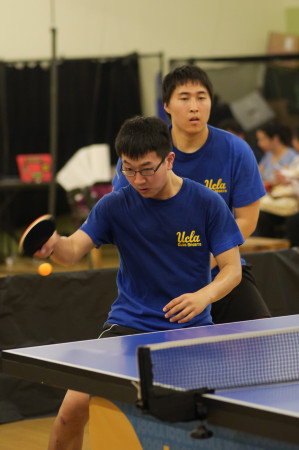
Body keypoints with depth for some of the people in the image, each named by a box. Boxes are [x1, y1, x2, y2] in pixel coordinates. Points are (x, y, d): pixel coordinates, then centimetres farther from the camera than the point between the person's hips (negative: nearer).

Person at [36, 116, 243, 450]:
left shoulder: (207, 203, -5)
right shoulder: (115, 205, -3)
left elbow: (232, 268, -4)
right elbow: (73, 251, -12)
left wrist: (203, 296, -25)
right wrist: (54, 244, -37)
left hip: (191, 328, 0)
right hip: (129, 325, 0)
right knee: (73, 407, -17)